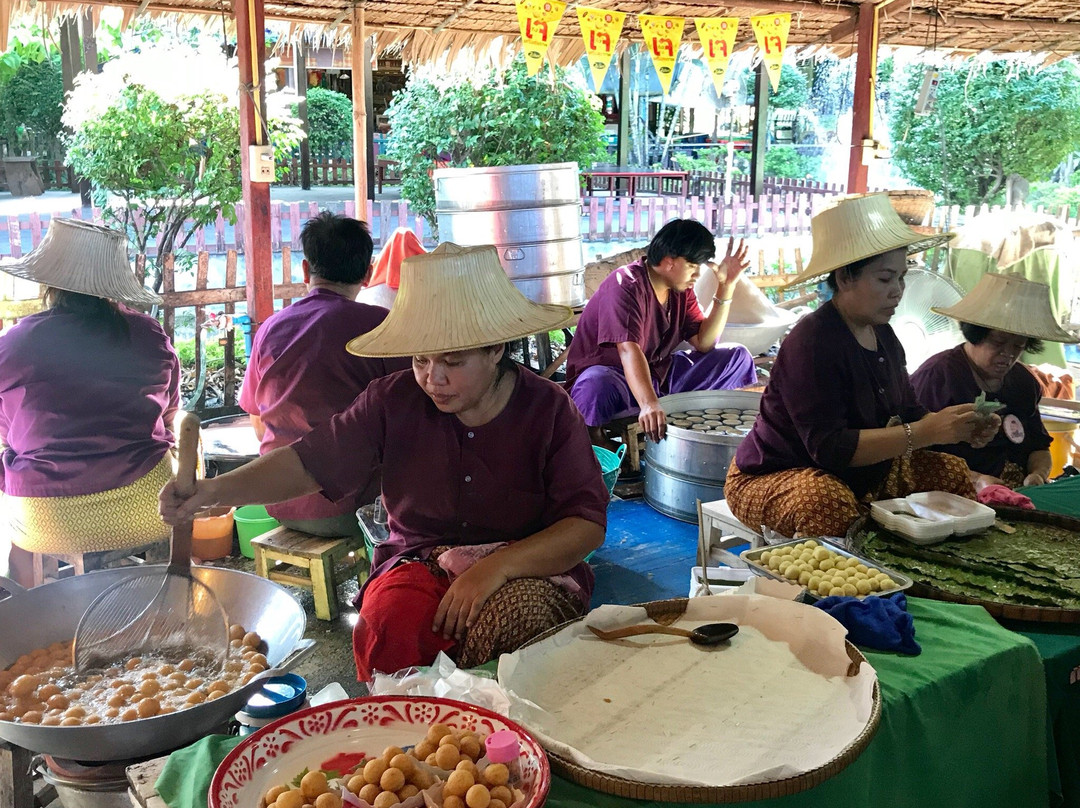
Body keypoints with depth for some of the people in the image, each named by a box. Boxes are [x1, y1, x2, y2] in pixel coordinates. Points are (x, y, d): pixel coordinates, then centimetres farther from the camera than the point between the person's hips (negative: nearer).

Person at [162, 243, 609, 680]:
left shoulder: (549, 409, -6)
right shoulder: (393, 400, -1)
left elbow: (588, 525, -10)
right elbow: (309, 463, -2)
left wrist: (495, 568, -25)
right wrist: (216, 489, -20)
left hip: (529, 566, -1)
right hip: (421, 561, 1)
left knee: (513, 618, -35)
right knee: (388, 626, -32)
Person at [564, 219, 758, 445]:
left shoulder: (681, 288, 2)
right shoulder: (626, 286, -24)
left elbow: (704, 343, 0)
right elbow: (629, 351, -38)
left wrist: (726, 287, -9)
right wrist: (649, 405, -54)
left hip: (660, 375, 8)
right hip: (612, 374, -8)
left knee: (738, 357, 3)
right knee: (596, 385, -45)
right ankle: (593, 435, -15)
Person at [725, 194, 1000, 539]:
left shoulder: (882, 334, 5)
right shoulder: (812, 342, -25)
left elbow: (909, 414, 8)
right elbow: (829, 447, -30)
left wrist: (961, 428, -12)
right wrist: (925, 432, -31)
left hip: (858, 475, 9)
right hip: (771, 480, -9)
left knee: (951, 471, 5)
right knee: (829, 502, -40)